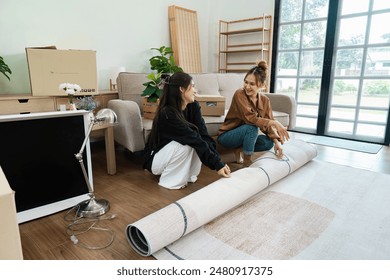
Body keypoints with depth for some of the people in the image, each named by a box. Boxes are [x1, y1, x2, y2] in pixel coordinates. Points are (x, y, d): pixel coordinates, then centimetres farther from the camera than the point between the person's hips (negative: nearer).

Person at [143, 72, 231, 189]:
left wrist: (219, 161, -32)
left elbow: (204, 134, -20)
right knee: (186, 143, -32)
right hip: (156, 159, -6)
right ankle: (169, 181, -13)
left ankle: (189, 174, -1)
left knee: (199, 142, -20)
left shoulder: (193, 106, -10)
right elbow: (194, 139, -35)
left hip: (177, 153, 6)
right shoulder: (167, 113, -30)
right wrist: (217, 164, -36)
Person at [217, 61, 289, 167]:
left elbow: (267, 124, -3)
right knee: (252, 127, -32)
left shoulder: (265, 100, -4)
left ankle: (240, 149, -1)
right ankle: (247, 161, -17)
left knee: (268, 142, -16)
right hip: (227, 136, -5)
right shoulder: (239, 94, -21)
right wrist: (275, 123, -33)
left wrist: (276, 142, -16)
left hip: (246, 134, 6)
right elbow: (251, 119, -30)